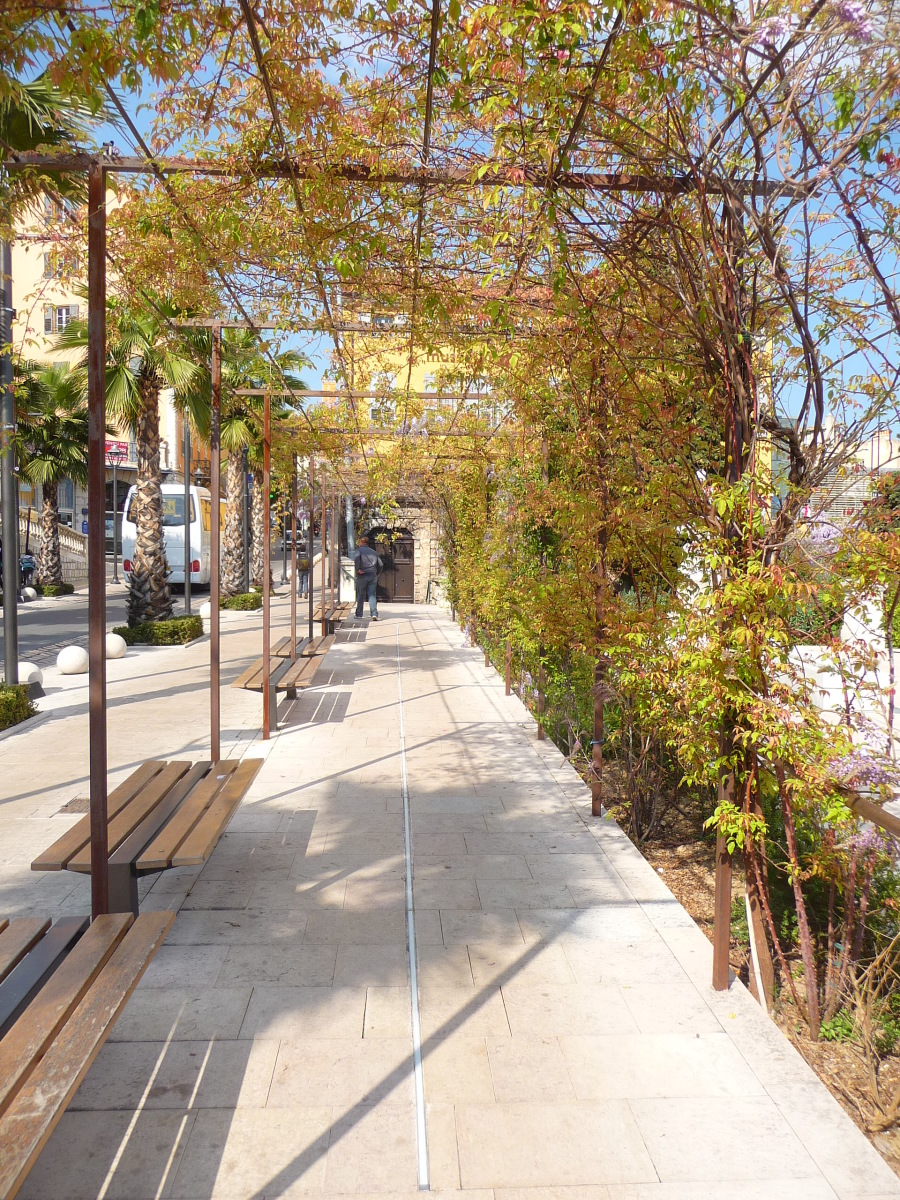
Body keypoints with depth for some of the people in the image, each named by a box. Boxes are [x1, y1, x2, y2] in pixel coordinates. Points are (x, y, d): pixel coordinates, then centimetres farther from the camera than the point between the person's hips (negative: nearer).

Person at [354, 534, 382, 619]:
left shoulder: (359, 550, 1)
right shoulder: (373, 552, 16)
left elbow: (357, 558, -22)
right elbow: (380, 564, 17)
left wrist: (357, 569, -18)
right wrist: (377, 573, 28)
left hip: (362, 576, -3)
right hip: (373, 576, 4)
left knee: (360, 596, 7)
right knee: (372, 595, 1)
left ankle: (359, 614, 14)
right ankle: (374, 614, -13)